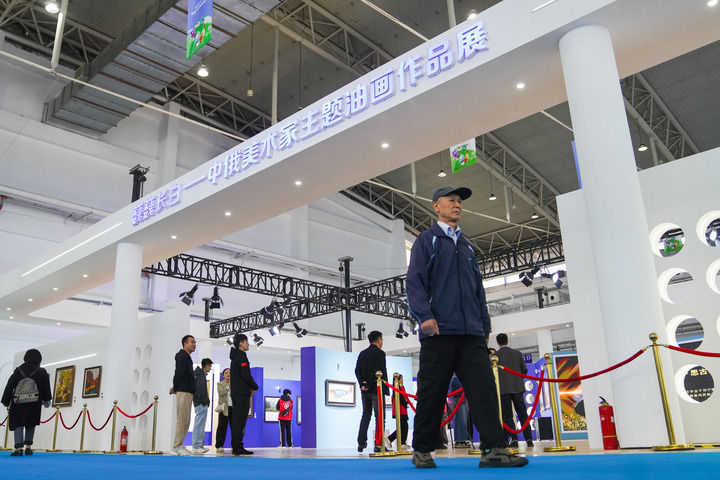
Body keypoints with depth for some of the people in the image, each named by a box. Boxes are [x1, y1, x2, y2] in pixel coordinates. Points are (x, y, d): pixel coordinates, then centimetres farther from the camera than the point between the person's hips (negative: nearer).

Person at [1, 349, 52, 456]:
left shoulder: (18, 371, 4)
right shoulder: (42, 372, 0)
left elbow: (9, 387, 6)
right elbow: (46, 388, 1)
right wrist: (47, 401, 11)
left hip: (17, 403, 0)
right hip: (34, 403, 0)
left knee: (18, 424, 3)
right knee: (31, 424, 14)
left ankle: (18, 448, -10)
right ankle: (28, 446, 10)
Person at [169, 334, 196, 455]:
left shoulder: (187, 357, 23)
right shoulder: (182, 356, -9)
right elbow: (178, 373, -19)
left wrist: (175, 388, 10)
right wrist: (175, 388, -7)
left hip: (188, 392, 10)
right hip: (184, 392, -10)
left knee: (185, 421, 10)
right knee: (182, 419, -9)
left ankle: (178, 446, 14)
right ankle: (177, 447, -7)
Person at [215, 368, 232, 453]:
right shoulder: (220, 384, 11)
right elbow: (221, 392, -8)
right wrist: (228, 387, -11)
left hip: (233, 407, 3)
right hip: (224, 408, -3)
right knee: (222, 427, -5)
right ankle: (219, 446, 0)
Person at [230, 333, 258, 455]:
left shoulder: (235, 357, 20)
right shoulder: (241, 357, -11)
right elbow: (246, 375, -19)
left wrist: (250, 387, 12)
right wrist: (255, 387, -3)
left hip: (235, 393, 10)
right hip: (242, 394, -10)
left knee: (236, 420, 9)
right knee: (240, 421, -9)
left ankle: (236, 447, 12)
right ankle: (238, 447, -9)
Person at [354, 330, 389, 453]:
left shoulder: (362, 354, 14)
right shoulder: (380, 353, -7)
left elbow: (357, 370, 5)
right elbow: (377, 371, -17)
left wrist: (363, 383, -3)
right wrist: (368, 385, -12)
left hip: (365, 391, 7)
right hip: (377, 389, -6)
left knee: (366, 415, 13)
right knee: (379, 416, -2)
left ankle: (361, 443, 10)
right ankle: (378, 444, -6)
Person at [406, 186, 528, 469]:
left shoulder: (466, 247, 24)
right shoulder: (427, 240, 6)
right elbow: (414, 281, -5)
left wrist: (485, 327, 17)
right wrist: (425, 315, -18)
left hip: (471, 332, 5)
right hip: (439, 329, -5)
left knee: (483, 386, -4)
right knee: (432, 392, -1)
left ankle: (494, 449, -3)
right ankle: (422, 451, 11)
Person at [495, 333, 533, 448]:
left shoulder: (495, 356, -5)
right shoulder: (517, 353, 4)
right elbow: (524, 370, 7)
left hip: (503, 390, -3)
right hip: (518, 388, 3)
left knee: (507, 416, 1)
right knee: (522, 414, 7)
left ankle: (514, 439, -5)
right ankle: (529, 439, 5)